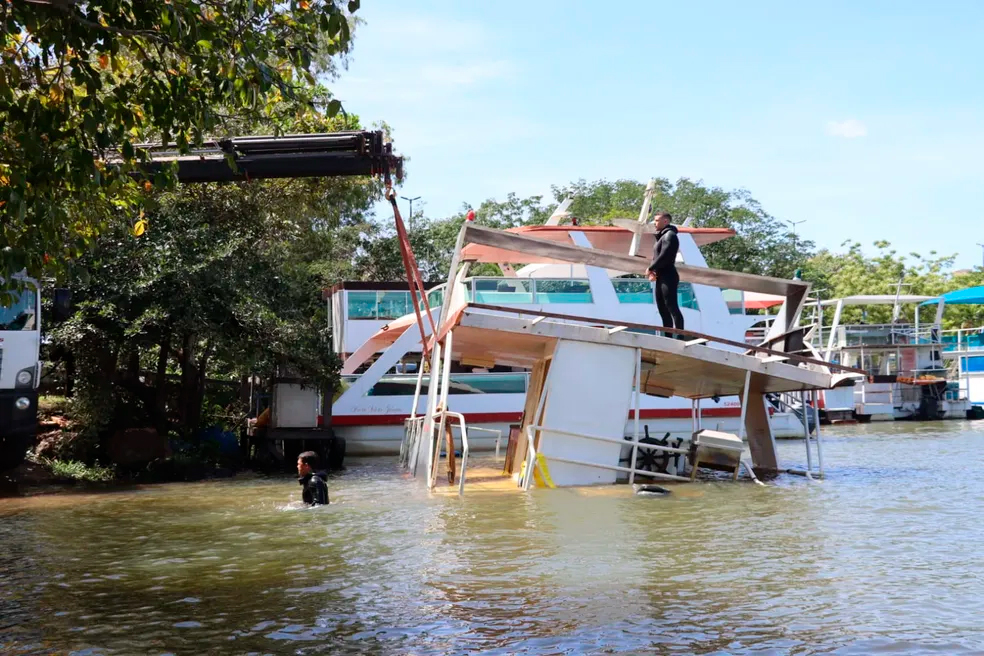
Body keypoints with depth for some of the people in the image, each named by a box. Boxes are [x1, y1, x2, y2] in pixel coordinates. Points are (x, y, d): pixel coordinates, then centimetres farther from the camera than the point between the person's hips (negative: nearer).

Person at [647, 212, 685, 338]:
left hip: (668, 276, -10)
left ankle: (680, 338, -17)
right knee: (663, 309, 10)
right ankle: (668, 337, 12)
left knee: (672, 308, -13)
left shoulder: (669, 235, -9)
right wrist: (654, 271, 1)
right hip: (661, 277, 10)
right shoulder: (662, 236, 20)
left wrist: (651, 268, -10)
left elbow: (664, 256, -19)